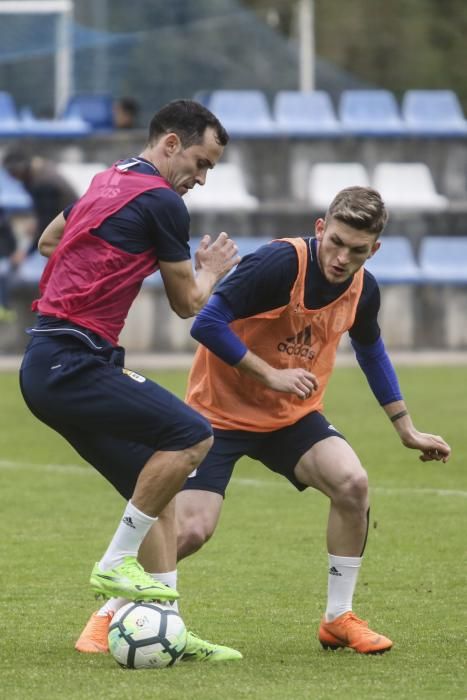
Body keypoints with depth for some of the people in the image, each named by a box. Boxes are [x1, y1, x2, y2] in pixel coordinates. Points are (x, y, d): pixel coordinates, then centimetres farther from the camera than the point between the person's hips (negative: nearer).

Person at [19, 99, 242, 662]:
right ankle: (116, 566, -11)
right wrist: (210, 271, 20)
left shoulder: (110, 180, 18)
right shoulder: (161, 200, -10)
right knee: (191, 435, -19)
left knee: (158, 491, 9)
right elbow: (188, 303, 1)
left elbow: (49, 239, 37)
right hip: (69, 366, -10)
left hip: (53, 365, 10)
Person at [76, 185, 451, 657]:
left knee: (352, 483, -20)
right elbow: (207, 323, -27)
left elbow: (371, 353, 17)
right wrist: (270, 375, -28)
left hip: (292, 415, 5)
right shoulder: (279, 264, -26)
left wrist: (406, 429, 18)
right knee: (189, 530, -16)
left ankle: (338, 619, -4)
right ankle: (114, 611, 11)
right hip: (219, 410, -5)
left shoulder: (363, 290, -4)